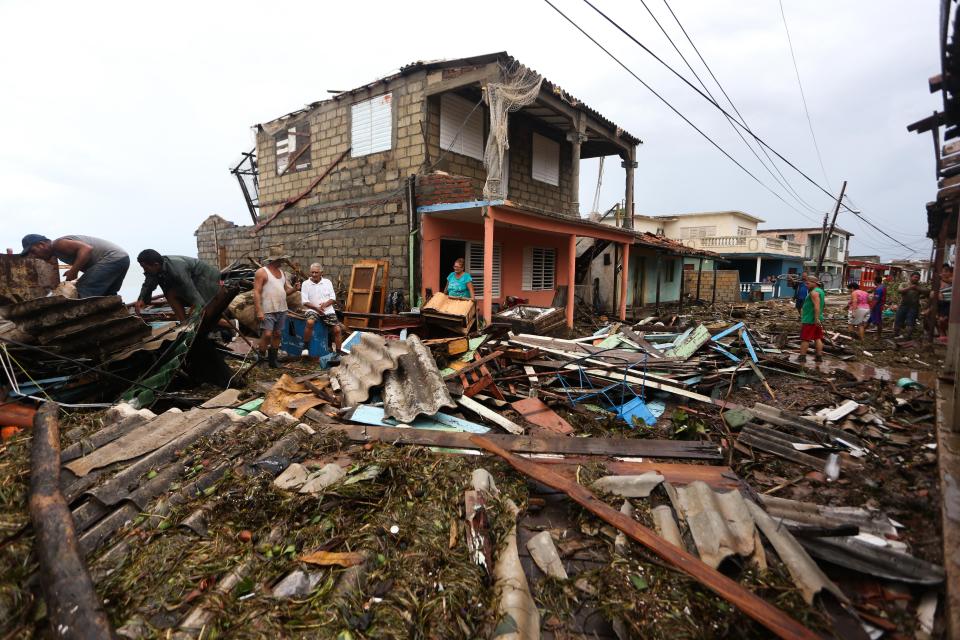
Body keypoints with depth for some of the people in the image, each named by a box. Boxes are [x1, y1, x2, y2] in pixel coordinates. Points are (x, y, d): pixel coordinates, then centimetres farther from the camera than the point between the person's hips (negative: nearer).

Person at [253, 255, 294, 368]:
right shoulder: (262, 272, -6)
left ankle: (273, 359, 18)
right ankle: (260, 358, 3)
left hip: (282, 310, 7)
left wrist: (293, 289, -3)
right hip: (268, 311, -6)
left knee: (277, 334, 9)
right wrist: (259, 311, -19)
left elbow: (286, 290, 20)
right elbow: (256, 292, -11)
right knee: (267, 334, -11)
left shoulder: (282, 273, 15)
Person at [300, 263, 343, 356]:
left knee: (337, 330, -12)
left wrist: (325, 304, -15)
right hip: (313, 310, -2)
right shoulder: (306, 284, 2)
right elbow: (305, 302, -3)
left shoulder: (327, 282, 9)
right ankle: (306, 347, -17)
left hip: (328, 310, 2)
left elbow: (333, 298, 6)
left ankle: (338, 353, 1)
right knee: (310, 322, -34)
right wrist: (316, 308, -18)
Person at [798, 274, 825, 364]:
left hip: (810, 320, -10)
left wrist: (816, 318, -29)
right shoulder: (820, 291, 17)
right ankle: (819, 356, 10)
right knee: (818, 338, 9)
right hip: (818, 319, 10)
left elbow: (817, 306, -25)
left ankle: (802, 357, -3)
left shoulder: (814, 292, -15)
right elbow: (824, 304, 26)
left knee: (805, 339, -5)